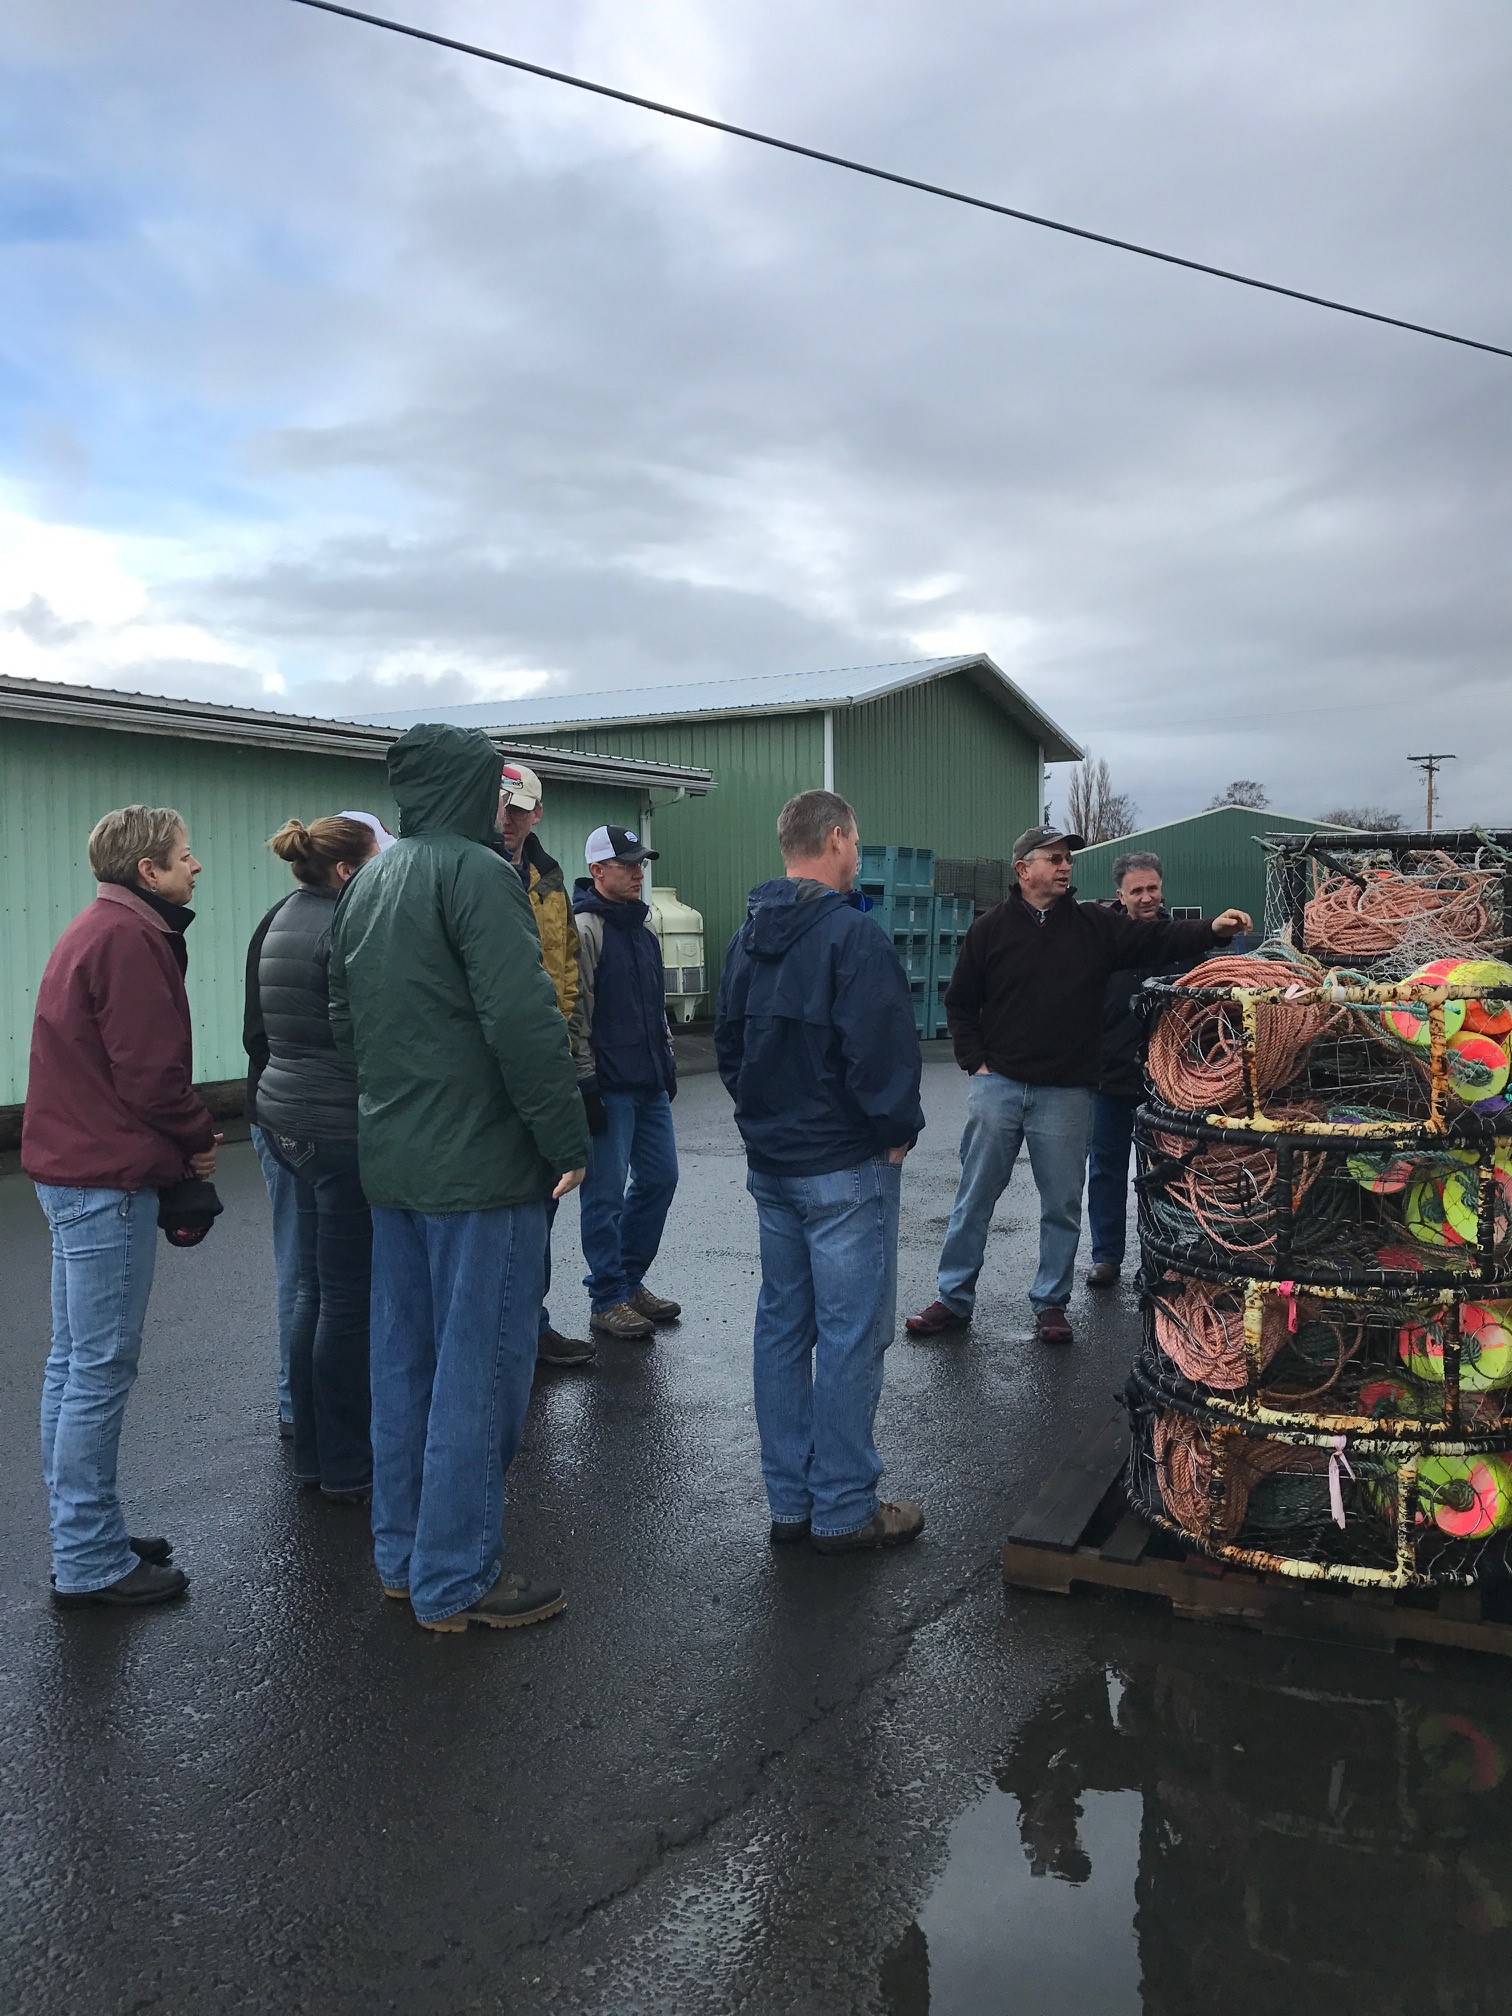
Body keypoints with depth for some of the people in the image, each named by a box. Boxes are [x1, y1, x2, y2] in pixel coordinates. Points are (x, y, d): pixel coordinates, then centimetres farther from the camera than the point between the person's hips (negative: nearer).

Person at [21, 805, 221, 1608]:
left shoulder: (97, 927, 15)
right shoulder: (131, 938, -17)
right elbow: (151, 1071, -20)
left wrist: (183, 1137, 8)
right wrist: (199, 1138, -3)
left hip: (73, 1170, 11)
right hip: (109, 1178, -11)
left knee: (74, 1363, 15)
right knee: (101, 1369, -3)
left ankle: (82, 1539, 26)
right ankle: (91, 1564, 6)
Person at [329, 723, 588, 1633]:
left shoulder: (366, 884, 13)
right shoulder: (478, 874, -15)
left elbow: (345, 1020, 19)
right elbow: (525, 1022, -22)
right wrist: (568, 1140, -15)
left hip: (391, 1158, 9)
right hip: (481, 1163, -9)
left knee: (405, 1360, 16)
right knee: (479, 1369, 1)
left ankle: (403, 1556, 29)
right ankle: (457, 1580, 12)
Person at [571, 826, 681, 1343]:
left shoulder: (644, 923, 14)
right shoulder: (584, 928, -13)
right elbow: (574, 1014, -16)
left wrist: (667, 1059, 20)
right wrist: (586, 1084, -17)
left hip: (650, 1084, 9)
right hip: (608, 1087, -9)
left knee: (660, 1178, 13)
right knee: (607, 1192, 0)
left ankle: (630, 1279, 27)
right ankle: (608, 1299, 11)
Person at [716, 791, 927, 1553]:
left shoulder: (748, 936, 9)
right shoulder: (850, 933, -17)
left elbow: (728, 1041, 14)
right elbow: (880, 1052, -21)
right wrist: (897, 1132, -8)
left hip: (770, 1165, 8)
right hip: (845, 1168, -8)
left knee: (782, 1324, 13)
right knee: (851, 1335, 1)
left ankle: (789, 1501, 23)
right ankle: (843, 1510, 10)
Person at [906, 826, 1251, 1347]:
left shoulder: (1095, 925, 5)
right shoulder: (991, 929, 2)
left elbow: (1156, 938, -4)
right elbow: (960, 1002, 8)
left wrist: (1212, 931, -20)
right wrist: (976, 1062, -1)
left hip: (1066, 1093, 1)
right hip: (998, 1085, -1)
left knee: (1062, 1205, 8)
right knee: (975, 1197, 5)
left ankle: (1051, 1303, 22)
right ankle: (954, 1299, 16)